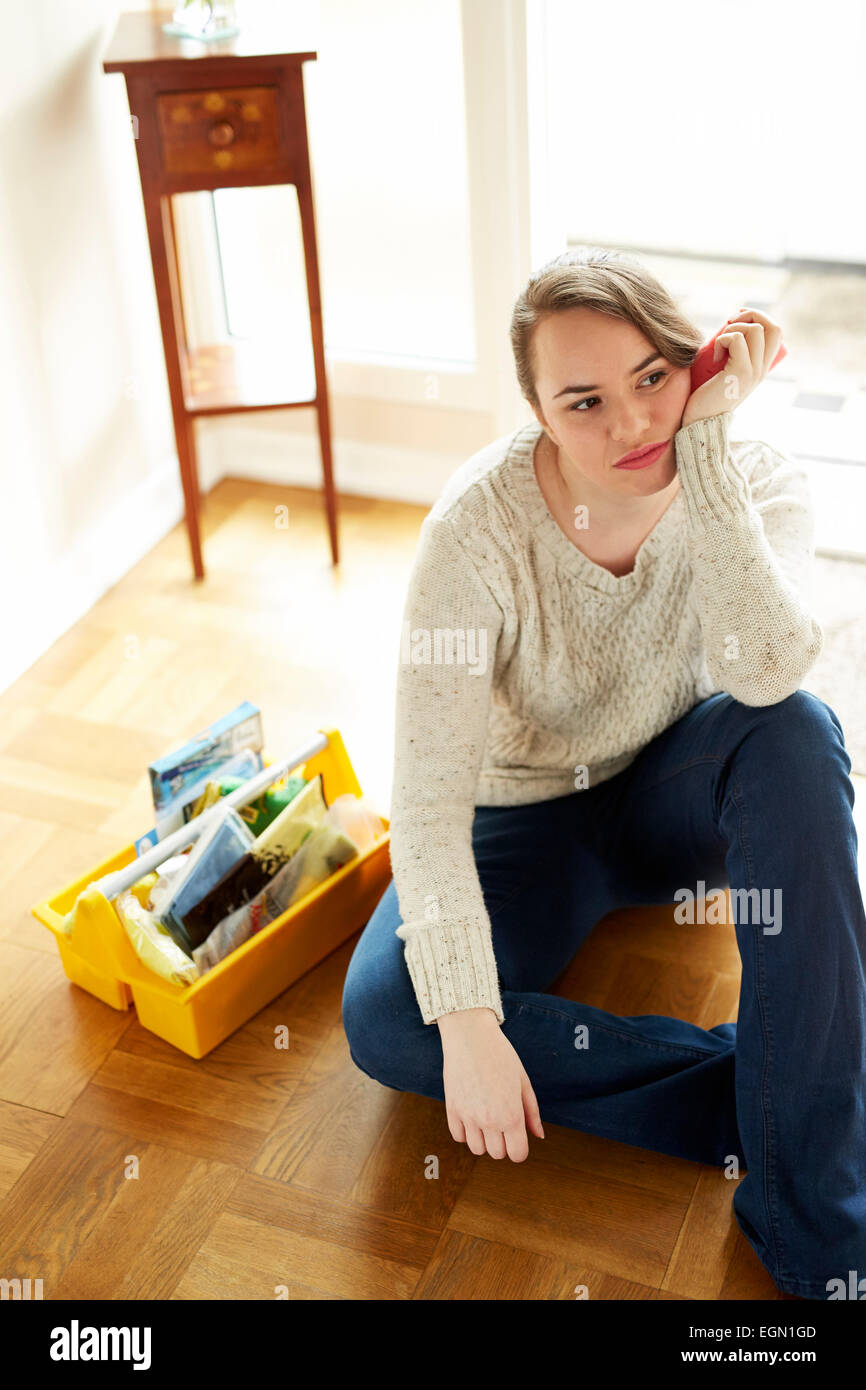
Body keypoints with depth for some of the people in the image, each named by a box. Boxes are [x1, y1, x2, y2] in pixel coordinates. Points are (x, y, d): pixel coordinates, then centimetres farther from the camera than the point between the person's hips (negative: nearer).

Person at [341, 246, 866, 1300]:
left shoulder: (756, 483, -19)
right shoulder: (483, 522, -26)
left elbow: (767, 672, -39)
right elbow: (429, 796, -26)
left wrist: (705, 442, -40)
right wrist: (467, 1022, -32)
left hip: (677, 795, 2)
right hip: (530, 817, -1)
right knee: (384, 1019, -27)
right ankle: (757, 1099, -21)